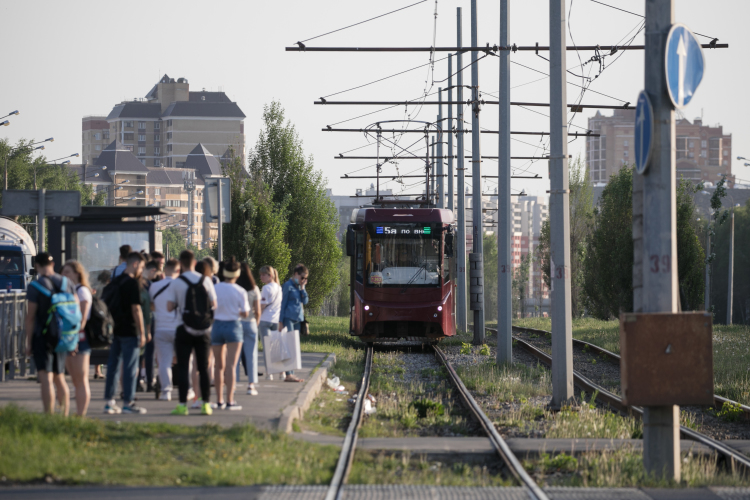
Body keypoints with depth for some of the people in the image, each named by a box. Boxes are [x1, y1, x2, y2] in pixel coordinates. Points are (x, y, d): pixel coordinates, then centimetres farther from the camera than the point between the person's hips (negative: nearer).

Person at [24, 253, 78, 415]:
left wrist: (29, 343, -6)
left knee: (46, 379, -8)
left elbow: (30, 318, -12)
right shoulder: (67, 284, 5)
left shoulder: (35, 287, -11)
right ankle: (65, 416, 20)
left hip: (42, 336, -6)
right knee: (60, 378, 18)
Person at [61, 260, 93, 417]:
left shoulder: (82, 291, -8)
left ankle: (81, 415, -6)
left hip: (79, 339, -9)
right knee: (76, 382, 10)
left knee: (81, 381, -6)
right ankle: (78, 414, 12)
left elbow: (82, 318, -16)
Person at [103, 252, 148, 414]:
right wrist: (142, 333, -12)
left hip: (114, 330, 8)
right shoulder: (132, 283, -12)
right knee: (130, 367, -3)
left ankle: (109, 401, 12)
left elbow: (106, 305, 16)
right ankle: (128, 402, -1)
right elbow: (136, 309, -16)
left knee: (113, 365, 10)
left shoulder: (114, 282, 12)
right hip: (129, 332, -8)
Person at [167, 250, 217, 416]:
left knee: (183, 367, 2)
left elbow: (170, 307, -8)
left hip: (185, 330, -2)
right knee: (204, 367, 8)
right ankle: (205, 404, 5)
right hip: (204, 330, 2)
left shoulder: (176, 283, -7)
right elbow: (214, 304, 3)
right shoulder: (205, 280, 0)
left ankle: (183, 404, -2)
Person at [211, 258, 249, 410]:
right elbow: (245, 313, -3)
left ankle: (219, 400, 18)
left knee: (219, 366, 13)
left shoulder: (214, 289, -3)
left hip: (217, 326, 2)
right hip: (233, 326, -2)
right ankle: (230, 400, -12)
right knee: (231, 366, -5)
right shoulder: (240, 291, -7)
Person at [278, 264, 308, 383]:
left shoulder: (300, 286, 15)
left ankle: (291, 374, 7)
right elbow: (283, 304, -5)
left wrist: (302, 288, -2)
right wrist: (280, 321, -7)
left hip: (298, 319, 7)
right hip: (289, 318, -7)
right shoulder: (288, 286, -5)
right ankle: (288, 374, -16)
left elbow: (305, 301, 8)